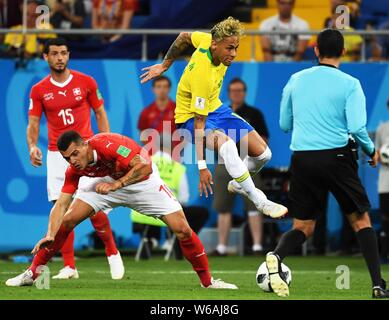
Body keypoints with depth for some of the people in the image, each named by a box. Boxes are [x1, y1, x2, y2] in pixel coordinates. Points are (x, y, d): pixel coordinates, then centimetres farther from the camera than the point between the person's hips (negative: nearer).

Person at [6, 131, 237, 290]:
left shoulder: (108, 144, -36)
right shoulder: (74, 170, -19)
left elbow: (144, 166, -39)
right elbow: (61, 204, -19)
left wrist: (116, 184, -42)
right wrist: (50, 235, -32)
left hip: (143, 181, -4)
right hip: (108, 181, 4)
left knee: (182, 229, -15)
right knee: (69, 219, -10)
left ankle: (208, 281, 2)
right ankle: (32, 273, 1)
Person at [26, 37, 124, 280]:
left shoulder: (86, 82, 2)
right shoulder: (39, 91, 5)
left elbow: (100, 114, 8)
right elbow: (33, 124, 4)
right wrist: (32, 146, -16)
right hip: (56, 155, 2)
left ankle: (113, 253, 13)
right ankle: (69, 266, 3)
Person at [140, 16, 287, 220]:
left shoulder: (209, 40, -16)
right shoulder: (203, 75, -35)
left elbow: (184, 37, 5)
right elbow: (199, 122, -32)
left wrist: (165, 65, 17)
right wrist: (202, 166, -33)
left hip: (215, 108, 8)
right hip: (190, 117, -8)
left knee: (262, 153, -3)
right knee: (226, 144, -38)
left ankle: (238, 184, 28)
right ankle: (260, 203, -30)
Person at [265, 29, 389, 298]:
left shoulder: (296, 80, 8)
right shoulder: (349, 84, -4)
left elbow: (284, 124, 15)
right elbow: (357, 127, -12)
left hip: (301, 158, 3)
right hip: (337, 156, -3)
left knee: (303, 227, 10)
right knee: (361, 220, 12)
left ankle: (277, 256, -22)